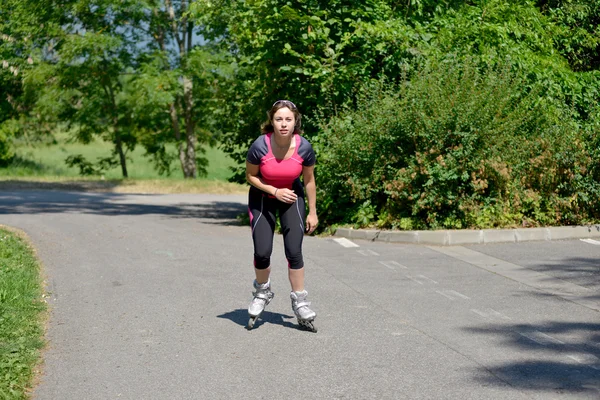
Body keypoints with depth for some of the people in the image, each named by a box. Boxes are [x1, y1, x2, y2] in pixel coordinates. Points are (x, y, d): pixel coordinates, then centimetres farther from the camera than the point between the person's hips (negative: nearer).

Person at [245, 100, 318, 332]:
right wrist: (275, 191, -23)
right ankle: (262, 291, 23)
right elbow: (250, 176, -11)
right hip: (262, 199, -1)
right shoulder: (260, 146, -27)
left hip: (292, 197, 1)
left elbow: (309, 180, -6)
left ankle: (299, 302, 9)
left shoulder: (304, 147, -22)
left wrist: (312, 212, 0)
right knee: (262, 252, -8)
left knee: (294, 251, -7)